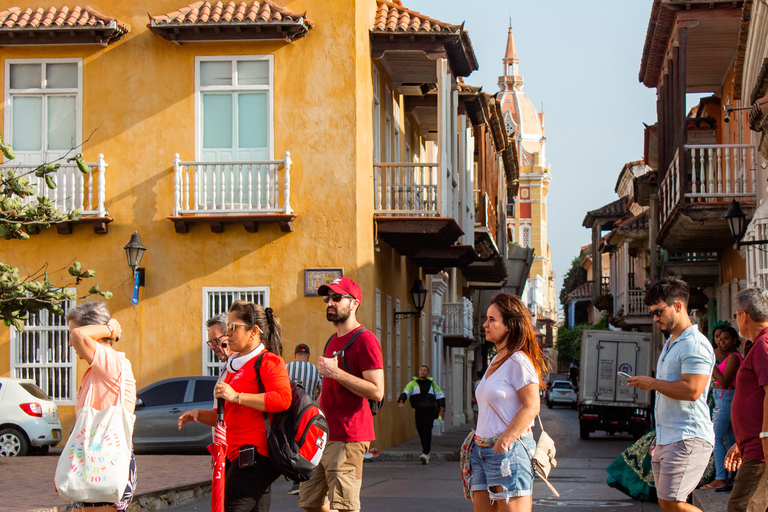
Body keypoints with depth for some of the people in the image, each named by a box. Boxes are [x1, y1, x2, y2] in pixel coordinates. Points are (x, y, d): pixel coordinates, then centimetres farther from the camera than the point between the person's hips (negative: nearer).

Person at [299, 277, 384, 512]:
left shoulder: (365, 340, -10)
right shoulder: (333, 341, 20)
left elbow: (376, 391, -19)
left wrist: (336, 372, -20)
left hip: (347, 439, -10)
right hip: (324, 435, 10)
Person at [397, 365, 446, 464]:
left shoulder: (432, 383, 14)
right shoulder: (413, 383, 10)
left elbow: (440, 396, 19)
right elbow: (405, 392, -4)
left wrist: (442, 409, 10)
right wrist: (401, 401, -23)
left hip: (429, 411, -1)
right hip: (418, 410, 1)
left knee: (427, 432, -13)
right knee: (421, 432, 4)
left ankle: (425, 454, -19)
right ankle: (426, 451, 21)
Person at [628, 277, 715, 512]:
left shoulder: (695, 345, -13)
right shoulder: (670, 344, 20)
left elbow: (691, 390, -25)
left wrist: (653, 383, -12)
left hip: (688, 439, -10)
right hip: (667, 439, 10)